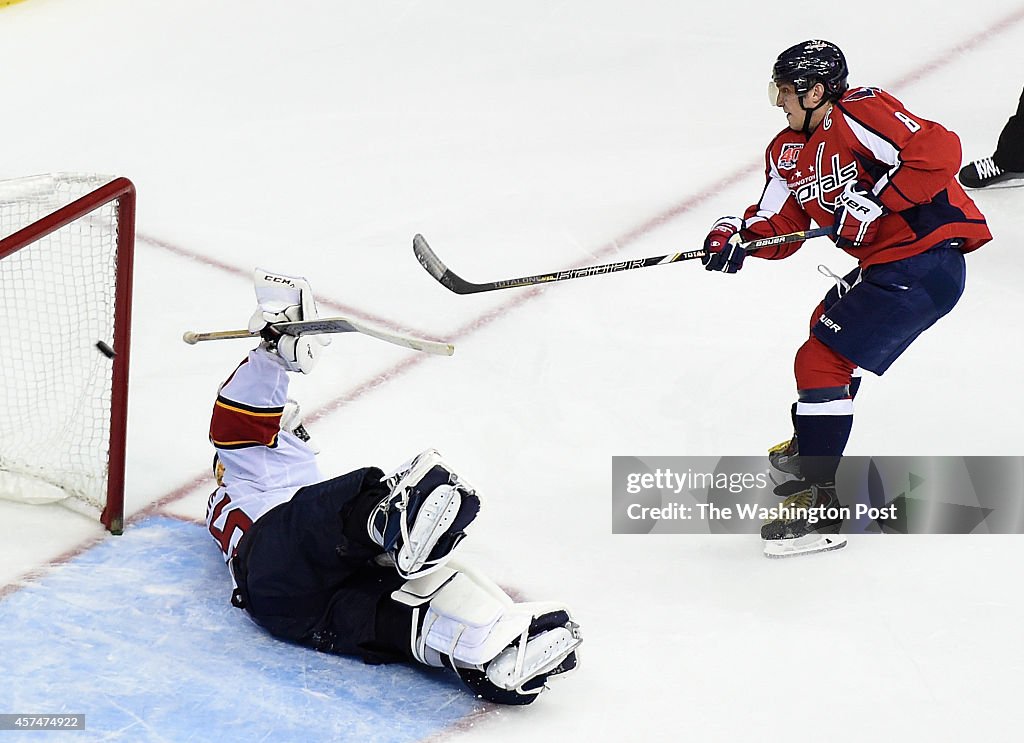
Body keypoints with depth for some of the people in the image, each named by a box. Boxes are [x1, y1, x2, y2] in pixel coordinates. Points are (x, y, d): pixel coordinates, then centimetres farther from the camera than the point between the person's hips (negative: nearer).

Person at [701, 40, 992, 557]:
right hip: (883, 263, 11)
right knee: (827, 327, 32)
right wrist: (737, 235, -11)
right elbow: (779, 227, 9)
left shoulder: (860, 112, -19)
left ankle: (818, 505, -10)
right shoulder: (788, 151, 10)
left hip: (927, 259, -11)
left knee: (824, 359, -13)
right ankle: (811, 444, 54)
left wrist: (874, 204, -26)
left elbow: (938, 152, -28)